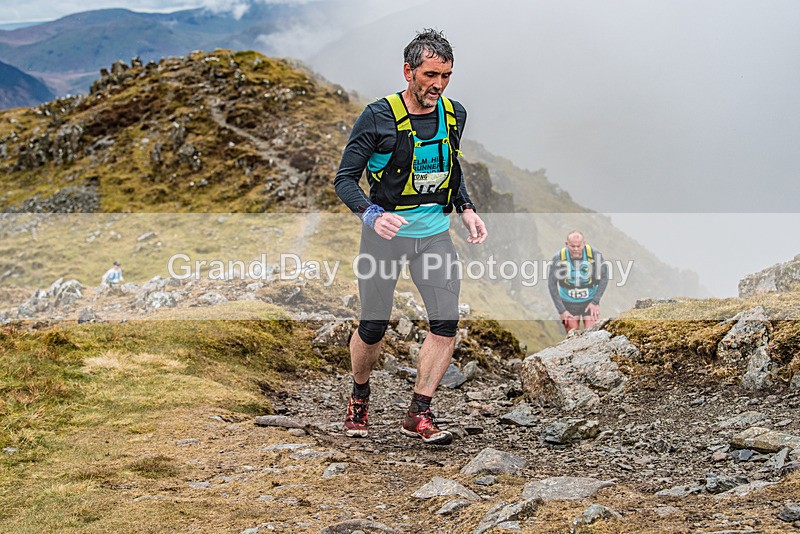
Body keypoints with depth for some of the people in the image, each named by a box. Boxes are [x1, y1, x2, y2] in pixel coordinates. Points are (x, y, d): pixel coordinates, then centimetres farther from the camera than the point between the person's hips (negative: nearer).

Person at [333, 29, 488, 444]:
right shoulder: (378, 117, -13)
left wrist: (467, 209, 6)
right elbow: (345, 178, -11)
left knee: (446, 324, -7)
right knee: (373, 328, 5)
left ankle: (419, 414, 5)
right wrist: (372, 213, -29)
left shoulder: (454, 114, 3)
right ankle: (359, 398, 33)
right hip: (385, 233, -4)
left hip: (434, 232, 4)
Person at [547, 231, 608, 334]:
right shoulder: (559, 257, -19)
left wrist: (595, 302, -9)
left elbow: (604, 278, -4)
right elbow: (552, 284, -9)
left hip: (589, 302, 0)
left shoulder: (595, 254, -19)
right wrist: (561, 310, -9)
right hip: (568, 302, 0)